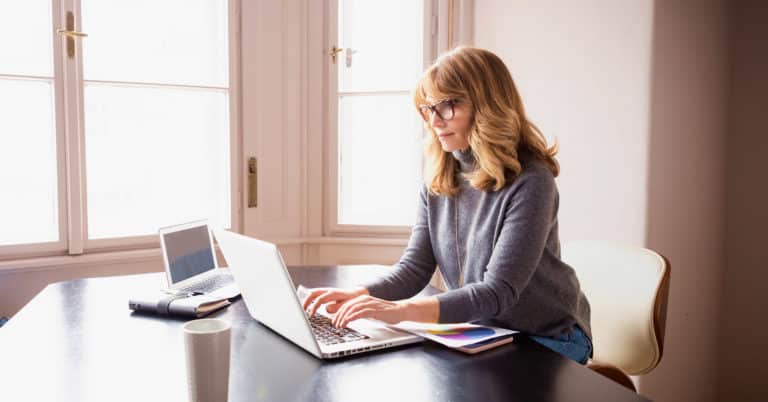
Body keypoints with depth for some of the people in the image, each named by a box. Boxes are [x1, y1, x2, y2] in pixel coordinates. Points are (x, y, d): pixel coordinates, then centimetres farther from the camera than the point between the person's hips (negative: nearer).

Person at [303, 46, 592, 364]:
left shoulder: (529, 181, -21)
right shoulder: (437, 181, -1)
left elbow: (498, 292, -27)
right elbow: (415, 266, -3)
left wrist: (402, 310, -37)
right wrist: (358, 295, -22)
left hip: (548, 338, -4)